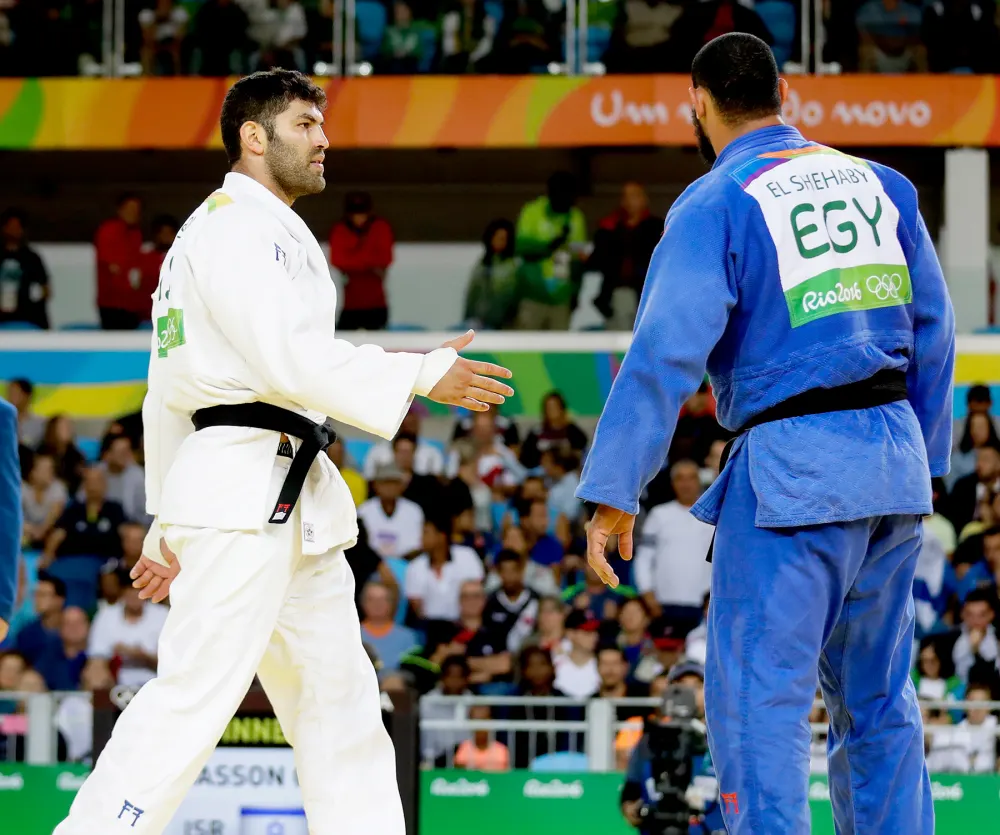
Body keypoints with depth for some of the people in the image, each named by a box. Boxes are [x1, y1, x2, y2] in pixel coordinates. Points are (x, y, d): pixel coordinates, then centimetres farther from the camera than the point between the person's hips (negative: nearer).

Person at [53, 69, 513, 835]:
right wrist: (423, 376, -18)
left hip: (292, 502, 11)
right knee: (195, 692, -15)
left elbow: (169, 396, 24)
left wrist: (167, 525, 24)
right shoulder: (238, 221, -8)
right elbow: (290, 355, -21)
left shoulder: (259, 229, 24)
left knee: (337, 694, 11)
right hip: (244, 489, -11)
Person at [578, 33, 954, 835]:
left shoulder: (716, 204, -6)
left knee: (757, 697, -4)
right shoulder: (880, 185, 11)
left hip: (793, 469, -6)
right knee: (876, 696, 14)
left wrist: (614, 493, -11)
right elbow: (932, 329, 14)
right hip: (892, 460, 6)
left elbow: (666, 353, -13)